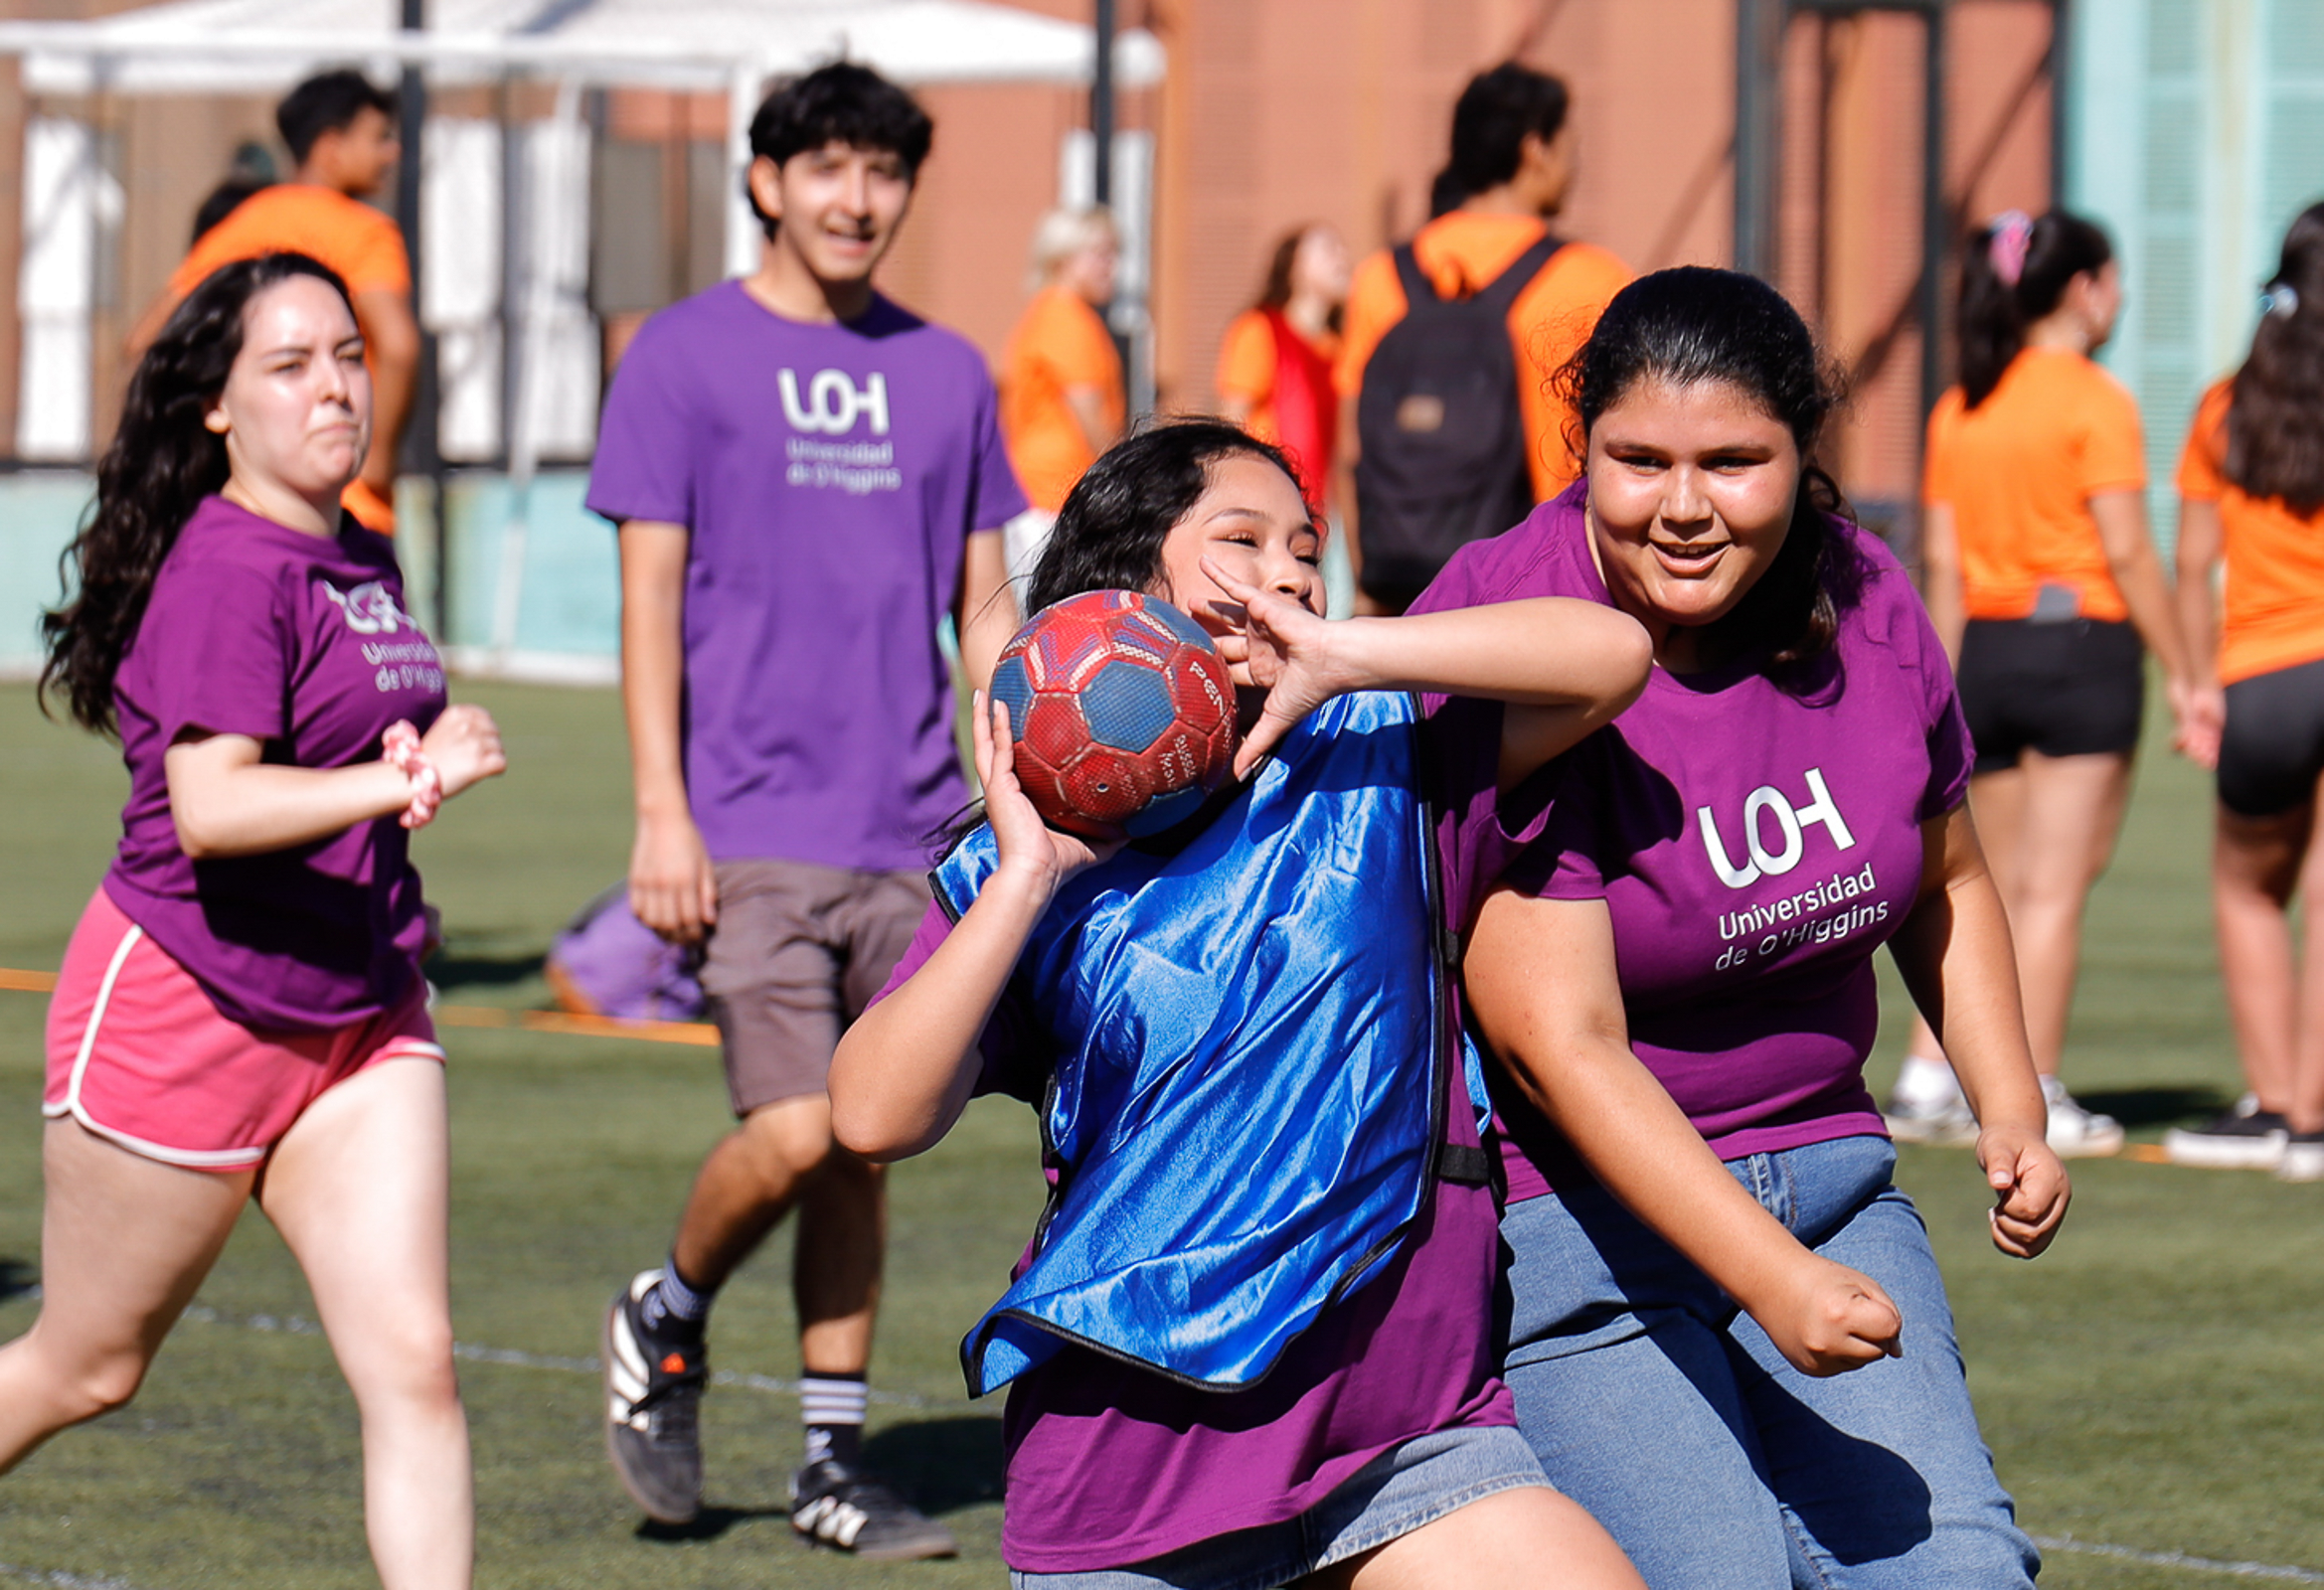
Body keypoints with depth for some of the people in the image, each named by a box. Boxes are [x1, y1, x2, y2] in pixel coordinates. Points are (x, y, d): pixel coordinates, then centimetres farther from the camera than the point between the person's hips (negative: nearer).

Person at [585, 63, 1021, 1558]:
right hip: (751, 828, -4)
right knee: (793, 1135, -14)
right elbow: (650, 594, -2)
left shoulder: (948, 374, 12)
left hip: (910, 836, 4)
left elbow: (986, 611, 16)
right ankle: (666, 1318, 14)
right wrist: (661, 812, -9)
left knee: (866, 1150, 6)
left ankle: (836, 1458, 15)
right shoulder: (686, 355, 1)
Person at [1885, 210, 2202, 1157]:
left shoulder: (1960, 409, 9)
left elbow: (1943, 561, 10)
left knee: (1999, 891, 15)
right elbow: (2128, 554, -13)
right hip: (2082, 651, -6)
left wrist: (1948, 686, 14)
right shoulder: (2095, 403, -9)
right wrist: (2181, 674, -7)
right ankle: (2033, 1103, 0)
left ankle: (1927, 1080, 8)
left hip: (1988, 652, 6)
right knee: (2055, 891, -2)